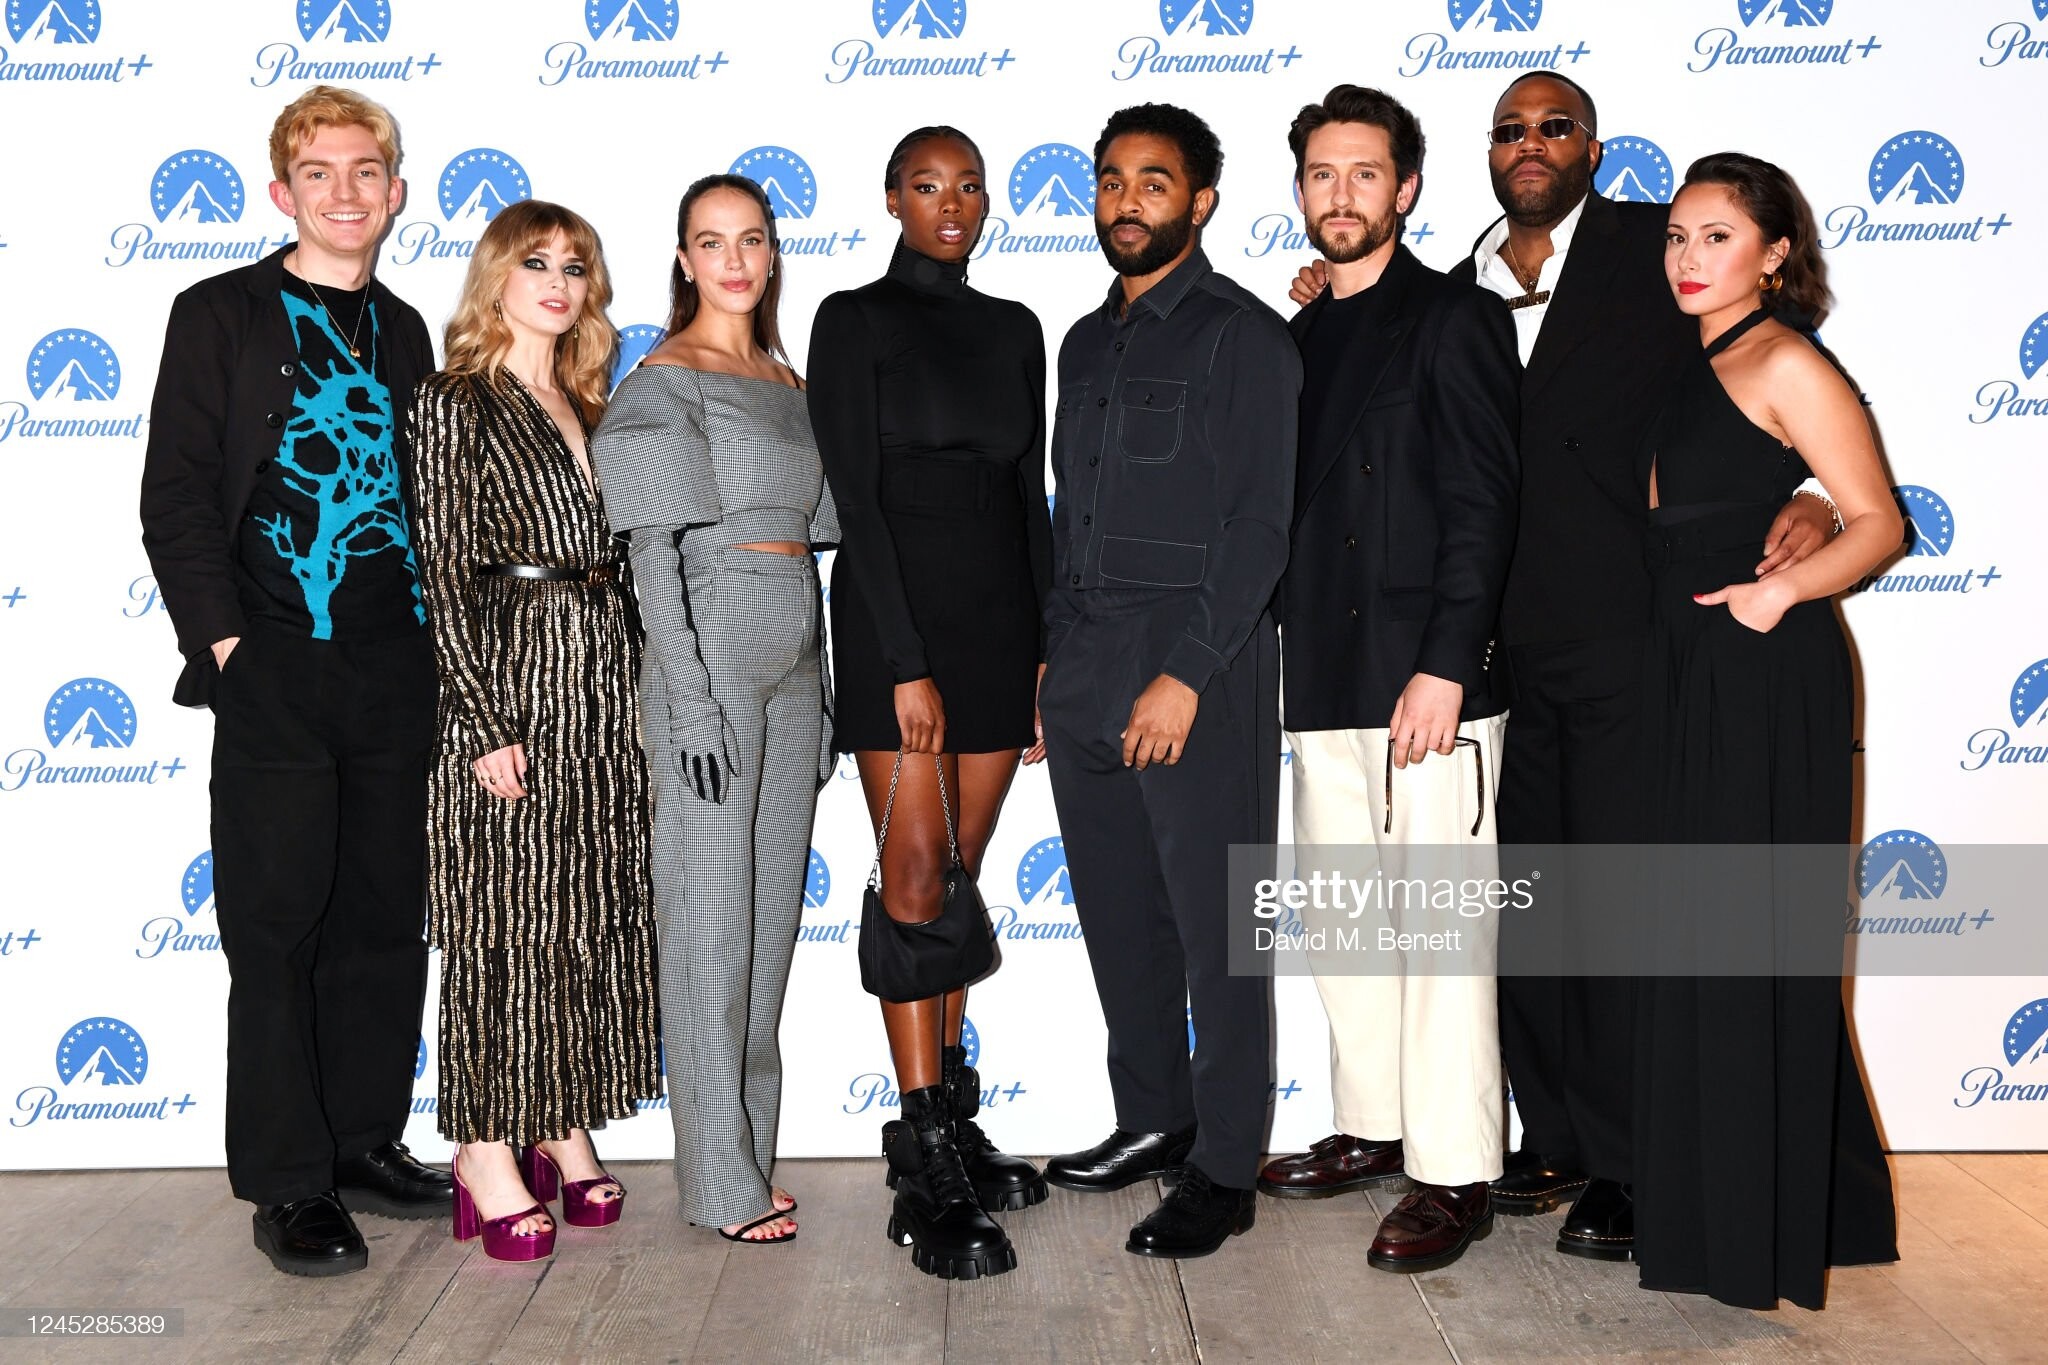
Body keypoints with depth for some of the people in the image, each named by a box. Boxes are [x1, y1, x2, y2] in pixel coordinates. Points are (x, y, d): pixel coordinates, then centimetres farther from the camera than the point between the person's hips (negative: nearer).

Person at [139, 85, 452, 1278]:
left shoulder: (403, 331, 15)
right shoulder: (219, 315, 2)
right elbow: (175, 502, -2)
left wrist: (432, 642, 8)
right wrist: (224, 643, -10)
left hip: (396, 677, 5)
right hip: (275, 676, -4)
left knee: (385, 917, 10)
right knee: (277, 929, 1)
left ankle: (364, 1142, 23)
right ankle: (289, 1185, 11)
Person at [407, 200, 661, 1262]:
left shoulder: (588, 412, 16)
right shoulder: (455, 404, -4)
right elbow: (444, 570, -9)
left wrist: (638, 689, 11)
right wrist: (486, 719, -16)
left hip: (606, 679, 7)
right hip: (511, 677, -7)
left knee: (592, 912, 10)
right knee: (502, 916, -1)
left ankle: (565, 1134, 21)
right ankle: (488, 1155, 8)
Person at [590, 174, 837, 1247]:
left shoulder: (786, 382, 15)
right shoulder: (663, 381, -6)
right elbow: (655, 554, -11)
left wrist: (821, 685, 16)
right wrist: (691, 703, -17)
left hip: (790, 666, 8)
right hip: (710, 659, -7)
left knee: (773, 909, 10)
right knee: (710, 911, -3)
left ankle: (748, 1149, 21)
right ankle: (718, 1174, 6)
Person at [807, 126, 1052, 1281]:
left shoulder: (1014, 329, 14)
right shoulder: (855, 320, -2)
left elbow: (1032, 492, 14)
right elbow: (855, 496, -9)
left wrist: (1051, 649, 7)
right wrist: (906, 665, -15)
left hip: (1001, 619, 5)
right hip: (896, 620, -5)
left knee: (961, 879, 9)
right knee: (915, 874, -7)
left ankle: (950, 1126, 18)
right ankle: (937, 1173, -5)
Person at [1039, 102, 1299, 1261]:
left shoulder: (1242, 336, -5)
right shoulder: (1089, 342, 18)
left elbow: (1259, 526, -12)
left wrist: (1185, 674, -17)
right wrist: (1051, 659, 14)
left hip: (1197, 672, -7)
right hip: (1085, 670, 7)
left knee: (1214, 926, -1)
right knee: (1119, 913, 13)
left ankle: (1224, 1172, 9)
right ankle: (1152, 1120, 28)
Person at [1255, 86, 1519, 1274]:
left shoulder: (1457, 319, -2)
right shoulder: (1304, 337, 18)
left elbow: (1483, 507, -11)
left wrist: (1445, 666, -19)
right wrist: (1291, 657, 11)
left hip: (1426, 678, -7)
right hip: (1325, 678, 8)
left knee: (1439, 924, -5)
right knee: (1343, 923, 13)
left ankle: (1455, 1174, 2)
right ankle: (1373, 1129, 26)